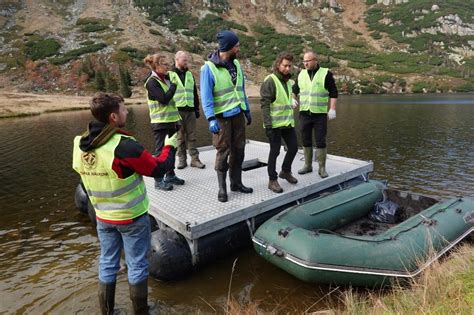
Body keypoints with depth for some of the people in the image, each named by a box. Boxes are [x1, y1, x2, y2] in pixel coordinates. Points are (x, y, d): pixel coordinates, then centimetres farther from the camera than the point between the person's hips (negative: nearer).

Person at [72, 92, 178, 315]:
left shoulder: (79, 146, -5)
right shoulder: (124, 146, -27)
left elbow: (86, 176, 8)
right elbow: (159, 169, -17)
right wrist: (169, 146, -1)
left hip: (103, 217, 6)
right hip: (133, 217, -6)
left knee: (107, 265, 20)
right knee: (137, 266, 11)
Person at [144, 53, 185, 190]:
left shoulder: (166, 79, 12)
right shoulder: (152, 82, -12)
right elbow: (164, 99, -23)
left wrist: (177, 119, 14)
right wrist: (174, 85, -13)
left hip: (171, 120, 8)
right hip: (160, 122, -8)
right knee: (160, 151, -2)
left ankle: (170, 175, 26)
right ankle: (159, 180, 8)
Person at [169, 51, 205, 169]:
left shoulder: (189, 74, 16)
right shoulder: (170, 75, 3)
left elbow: (194, 93, 19)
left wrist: (197, 109, 13)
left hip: (190, 110, 3)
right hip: (176, 110, -3)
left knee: (191, 136, 4)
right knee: (180, 137, 3)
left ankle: (195, 159, 8)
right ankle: (182, 159, 11)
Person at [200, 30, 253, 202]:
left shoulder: (236, 64, 8)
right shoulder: (209, 67, -11)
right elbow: (206, 96, -13)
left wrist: (247, 110, 16)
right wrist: (211, 118, -21)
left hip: (238, 114, 6)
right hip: (222, 116, -6)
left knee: (239, 149, 11)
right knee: (223, 151, -1)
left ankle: (236, 183, 25)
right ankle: (222, 188, 12)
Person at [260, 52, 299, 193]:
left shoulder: (288, 81, 13)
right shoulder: (270, 80, -12)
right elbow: (264, 104, -16)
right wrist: (268, 124, -21)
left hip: (288, 123, 8)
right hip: (275, 124, -7)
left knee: (293, 147, 12)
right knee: (274, 151, 1)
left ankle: (285, 171, 34)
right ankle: (272, 180, 14)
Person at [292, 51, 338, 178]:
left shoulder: (325, 73, -3)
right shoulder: (301, 74, 8)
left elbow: (333, 93, -3)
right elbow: (294, 90, 17)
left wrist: (332, 109, -11)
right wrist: (293, 99, -3)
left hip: (320, 114, -4)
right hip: (304, 113, 4)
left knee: (320, 141, -1)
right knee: (306, 140, 8)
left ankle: (322, 168, 9)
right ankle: (308, 165, 21)